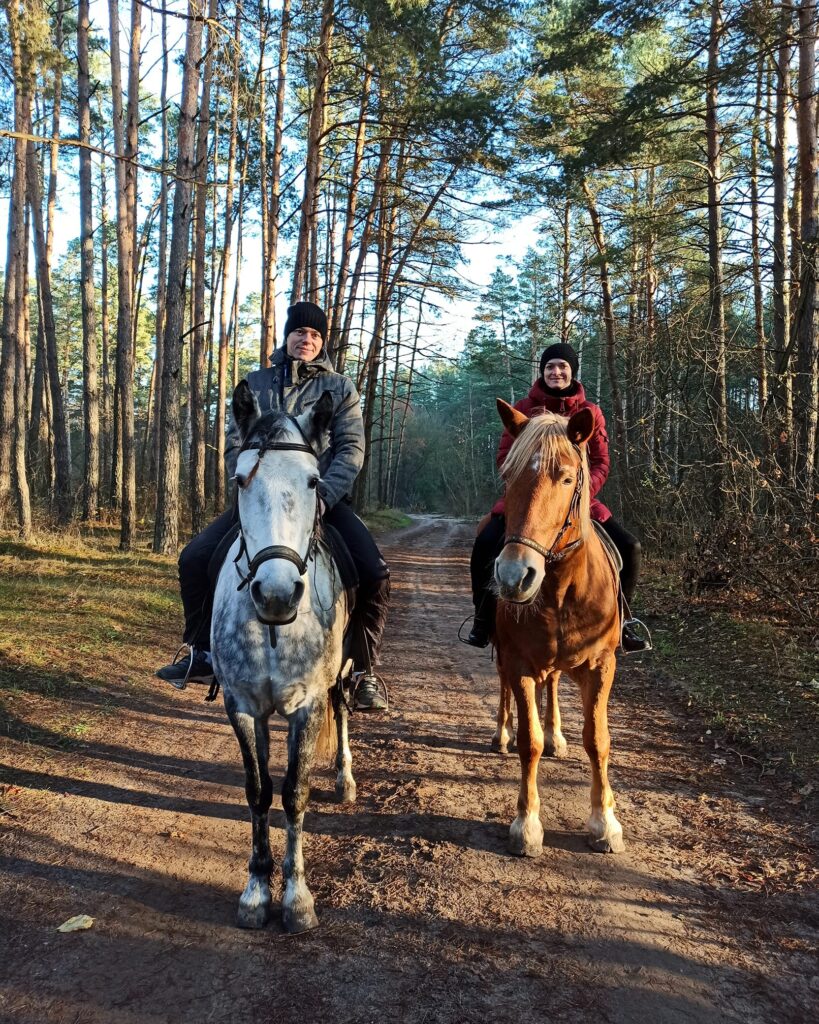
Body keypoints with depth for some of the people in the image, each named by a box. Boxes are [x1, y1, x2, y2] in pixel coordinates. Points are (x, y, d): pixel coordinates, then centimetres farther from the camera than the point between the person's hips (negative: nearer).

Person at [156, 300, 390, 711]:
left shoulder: (340, 388, 6)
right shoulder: (256, 384, 10)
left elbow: (351, 450, -4)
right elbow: (234, 446, 4)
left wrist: (322, 496, -20)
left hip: (325, 499, -2)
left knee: (373, 573, -23)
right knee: (194, 559, -11)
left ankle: (364, 673, -5)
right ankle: (203, 654, 10)